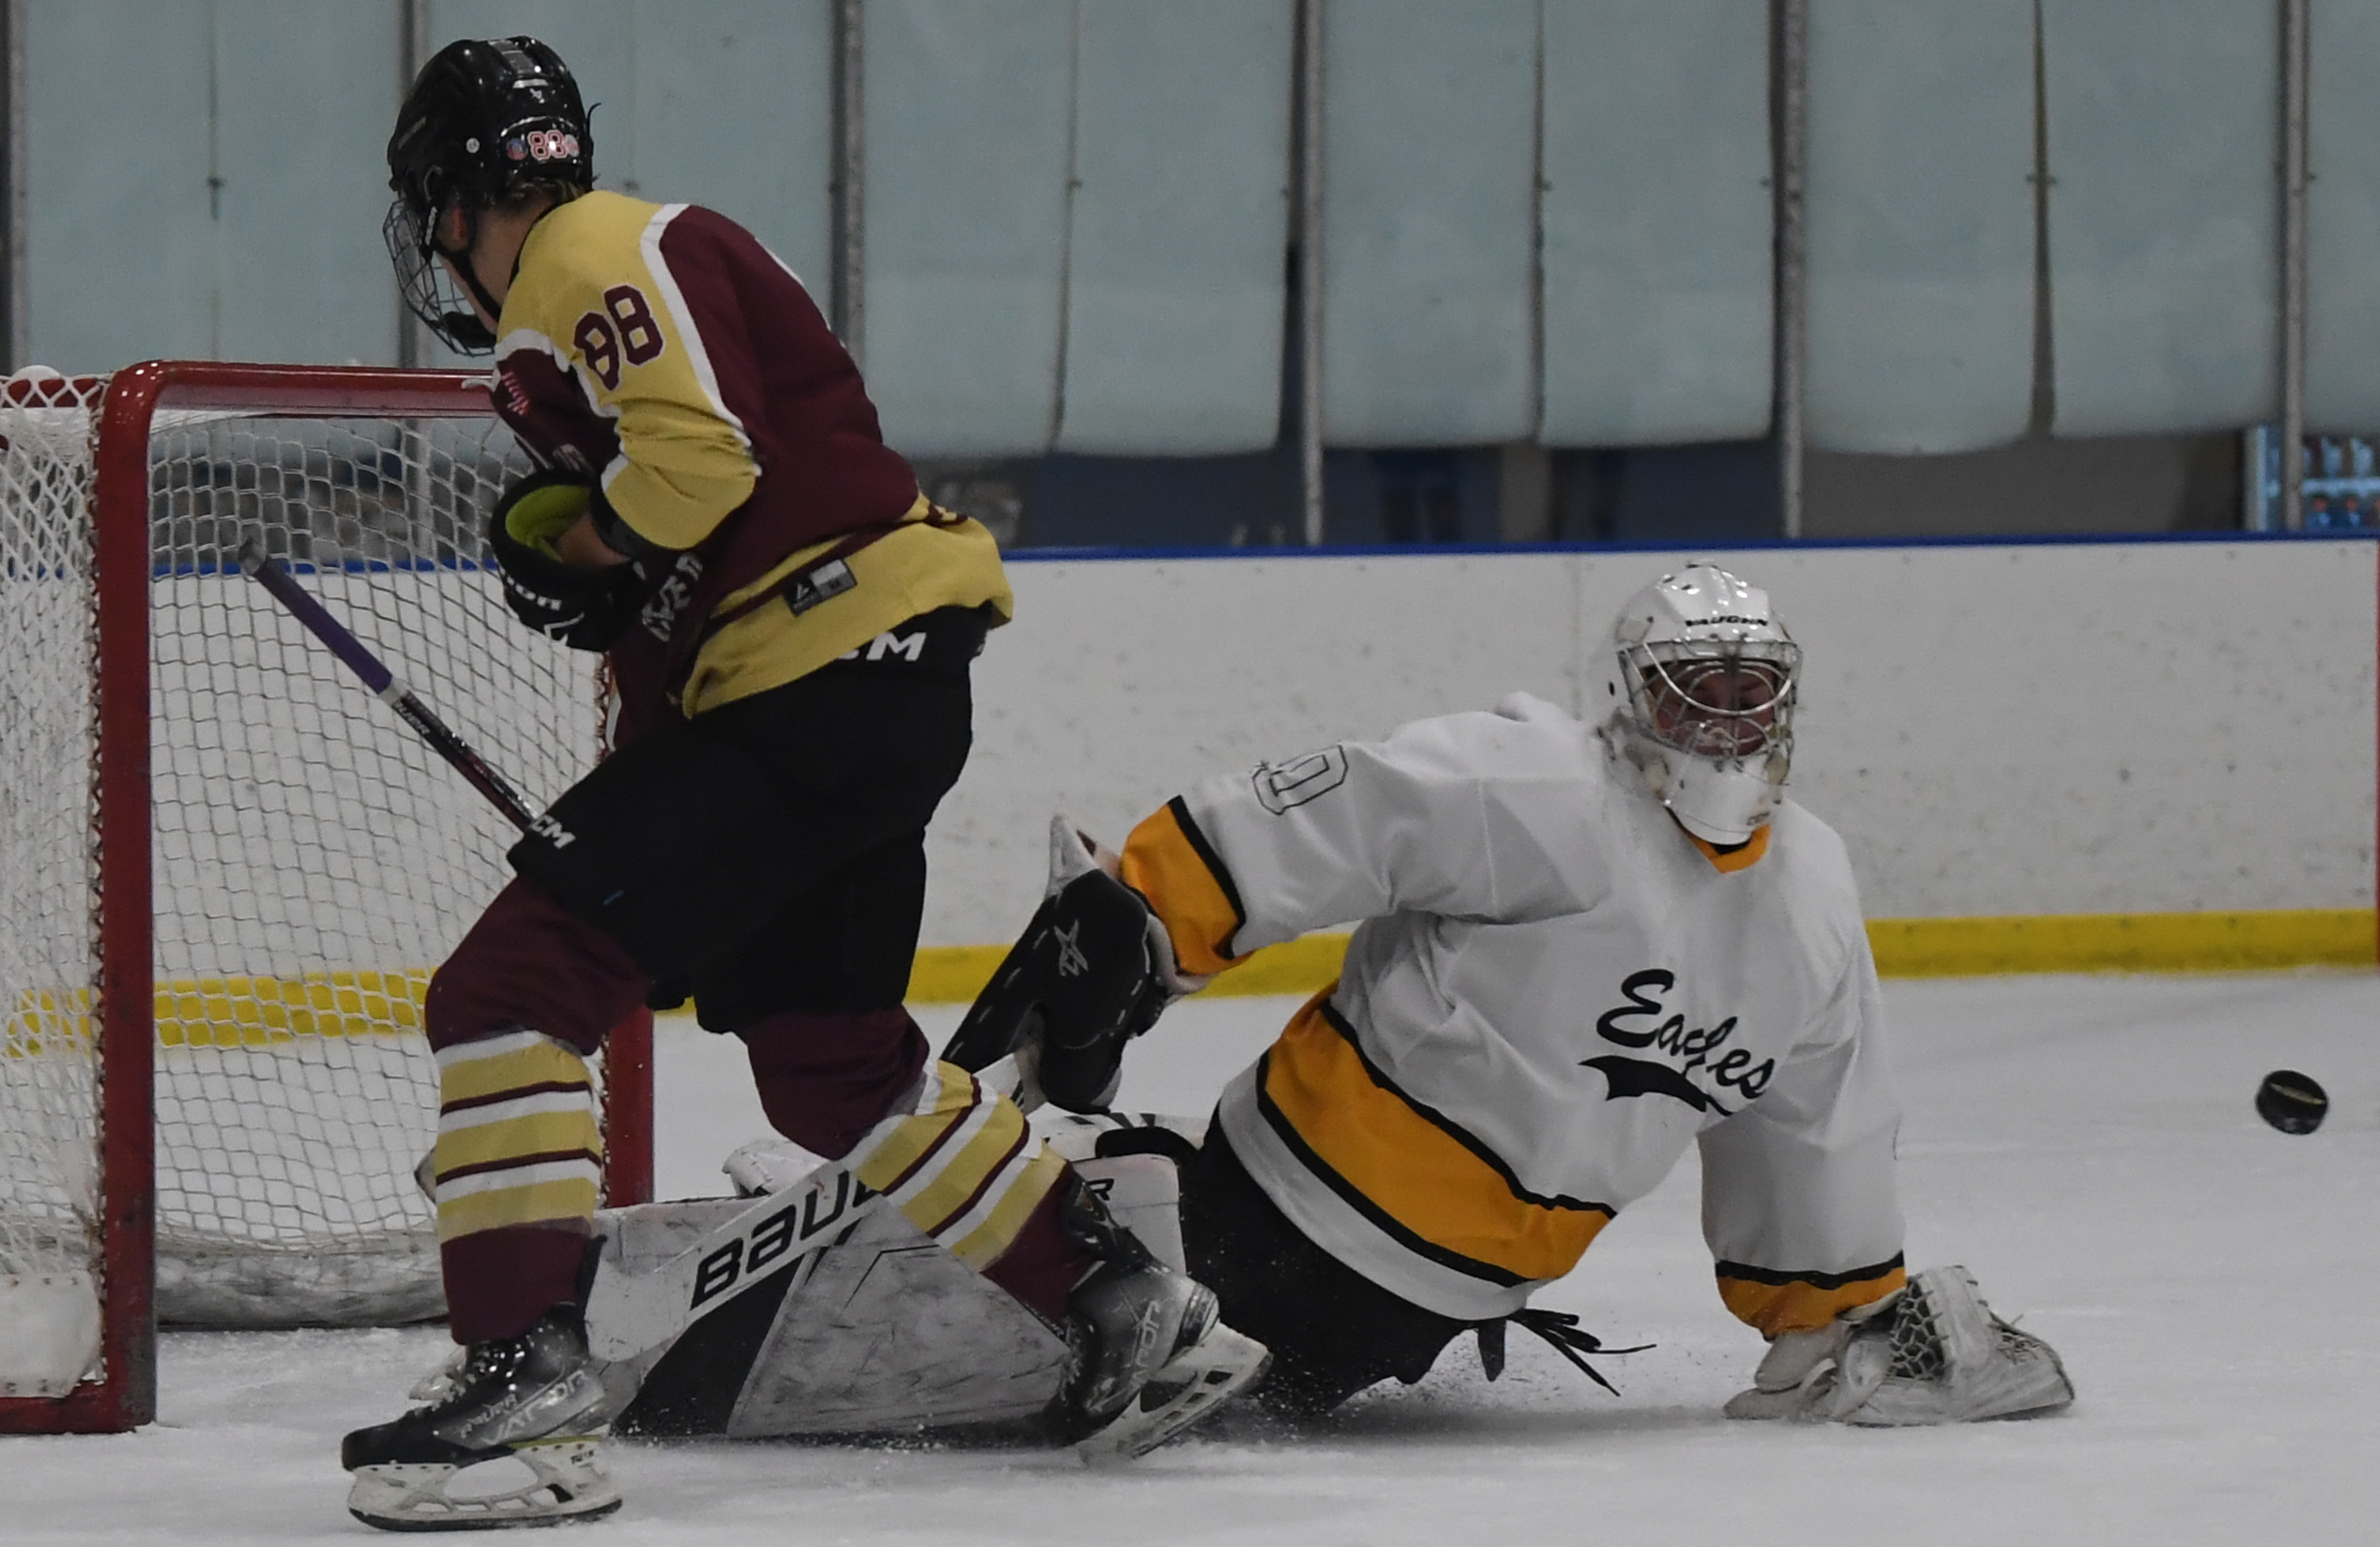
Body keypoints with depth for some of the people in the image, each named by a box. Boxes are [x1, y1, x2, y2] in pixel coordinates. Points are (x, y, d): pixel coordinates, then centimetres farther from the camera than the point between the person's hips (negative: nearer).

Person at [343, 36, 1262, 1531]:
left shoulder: (597, 256, -9)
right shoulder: (565, 318, 24)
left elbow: (698, 458, -23)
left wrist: (569, 546, -7)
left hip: (825, 670, -11)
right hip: (883, 688, 11)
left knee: (516, 988, -14)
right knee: (834, 1061, 23)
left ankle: (527, 1372, -19)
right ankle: (1128, 1309, 28)